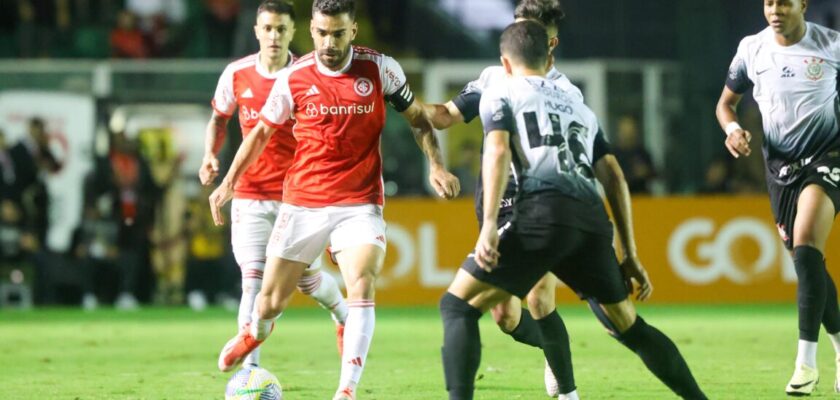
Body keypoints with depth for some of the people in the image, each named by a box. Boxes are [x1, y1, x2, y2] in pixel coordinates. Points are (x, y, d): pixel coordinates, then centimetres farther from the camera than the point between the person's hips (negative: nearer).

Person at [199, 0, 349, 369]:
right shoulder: (237, 75, -1)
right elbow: (219, 119, 16)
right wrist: (210, 155, -2)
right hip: (250, 195, 1)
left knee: (307, 278, 6)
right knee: (253, 279, -11)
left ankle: (343, 316, 40)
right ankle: (251, 368, -11)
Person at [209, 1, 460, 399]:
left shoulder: (380, 69, -6)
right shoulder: (293, 78, -3)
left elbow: (417, 119, 7)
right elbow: (262, 131, 11)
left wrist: (436, 165, -7)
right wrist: (229, 181, 8)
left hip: (359, 205, -1)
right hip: (302, 204, 1)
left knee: (362, 287, -24)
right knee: (271, 301, 8)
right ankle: (255, 332, 45)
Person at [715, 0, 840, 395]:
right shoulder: (751, 48, 1)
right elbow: (726, 102, 14)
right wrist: (732, 129, -8)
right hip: (779, 165, 4)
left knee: (806, 248, -23)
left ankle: (806, 360, -22)